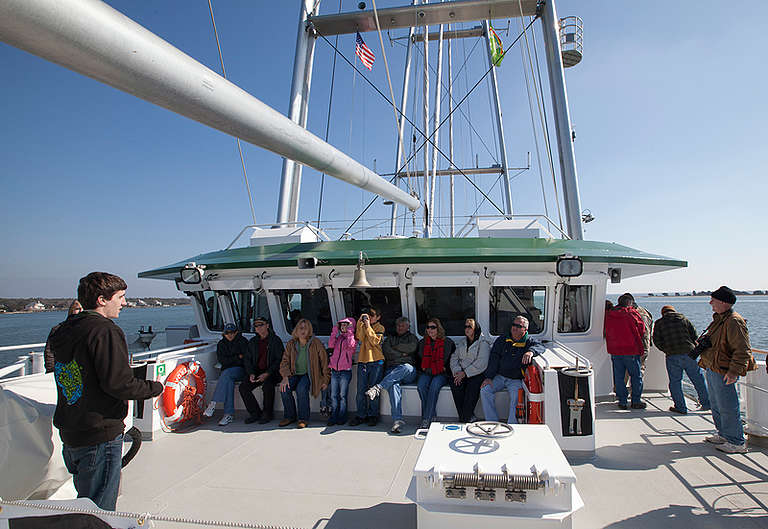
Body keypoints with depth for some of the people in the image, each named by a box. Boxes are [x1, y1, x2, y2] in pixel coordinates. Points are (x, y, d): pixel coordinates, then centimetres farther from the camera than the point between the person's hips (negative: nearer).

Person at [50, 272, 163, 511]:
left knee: (85, 497, 24)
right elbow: (118, 384, -25)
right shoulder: (105, 331, -20)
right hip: (100, 436, -9)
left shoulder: (62, 332, 10)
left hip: (68, 433, 9)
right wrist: (155, 388, -10)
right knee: (100, 510, 2)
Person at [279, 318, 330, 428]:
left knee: (301, 388, -33)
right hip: (295, 374, 4)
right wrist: (285, 376, -17)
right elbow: (285, 361, 1)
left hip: (309, 374, -3)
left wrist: (325, 380, -3)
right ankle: (290, 416, -3)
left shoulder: (316, 343, -6)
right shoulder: (291, 344, 4)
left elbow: (324, 362, -2)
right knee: (284, 389, -24)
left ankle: (303, 418, -17)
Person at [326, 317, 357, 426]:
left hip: (345, 371, -4)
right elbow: (330, 345, -1)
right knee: (333, 396, 5)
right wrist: (334, 332, -1)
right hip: (334, 370, 4)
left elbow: (351, 345, -20)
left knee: (342, 396, 1)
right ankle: (333, 417, 13)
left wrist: (350, 331, -11)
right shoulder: (337, 337, 15)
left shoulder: (353, 337, 2)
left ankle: (342, 417, 12)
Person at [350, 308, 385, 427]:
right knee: (361, 390, 1)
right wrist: (361, 322, -8)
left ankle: (373, 415, 12)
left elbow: (375, 341, -10)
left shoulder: (380, 328, 7)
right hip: (362, 361, 3)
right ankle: (360, 415, 11)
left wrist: (368, 326, -9)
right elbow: (360, 338, -4)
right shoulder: (362, 325, 16)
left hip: (376, 361, -3)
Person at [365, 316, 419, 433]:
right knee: (394, 385, -34)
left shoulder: (412, 337, 23)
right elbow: (385, 350, 8)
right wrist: (402, 354, 0)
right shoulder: (390, 338, 28)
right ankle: (397, 420, -42)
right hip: (391, 370, 1)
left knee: (405, 367, -39)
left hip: (409, 372, -1)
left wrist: (395, 348, 6)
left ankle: (378, 388, -49)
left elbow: (412, 348, 0)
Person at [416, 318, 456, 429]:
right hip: (426, 372, 3)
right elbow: (417, 358, 24)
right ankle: (432, 414, -19)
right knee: (421, 384, -29)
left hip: (441, 373, -3)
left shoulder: (448, 342, 5)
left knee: (434, 385, -33)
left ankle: (426, 419, -31)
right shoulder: (422, 343, 15)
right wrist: (423, 368, 8)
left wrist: (445, 368, -3)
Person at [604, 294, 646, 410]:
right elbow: (641, 329, 1)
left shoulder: (608, 315, 4)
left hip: (615, 351, 4)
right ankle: (635, 401, 14)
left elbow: (605, 333, 13)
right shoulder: (632, 313, -8)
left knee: (619, 377, 10)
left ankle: (622, 402, 13)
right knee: (636, 376, 10)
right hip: (631, 350, -4)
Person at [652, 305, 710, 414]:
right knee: (698, 379, 16)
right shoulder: (684, 319, 11)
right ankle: (706, 404, 27)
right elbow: (695, 335, 8)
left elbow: (656, 341, 0)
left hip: (672, 356, -2)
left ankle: (680, 407, 8)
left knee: (675, 382, 5)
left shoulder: (659, 323, 6)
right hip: (689, 353, 2)